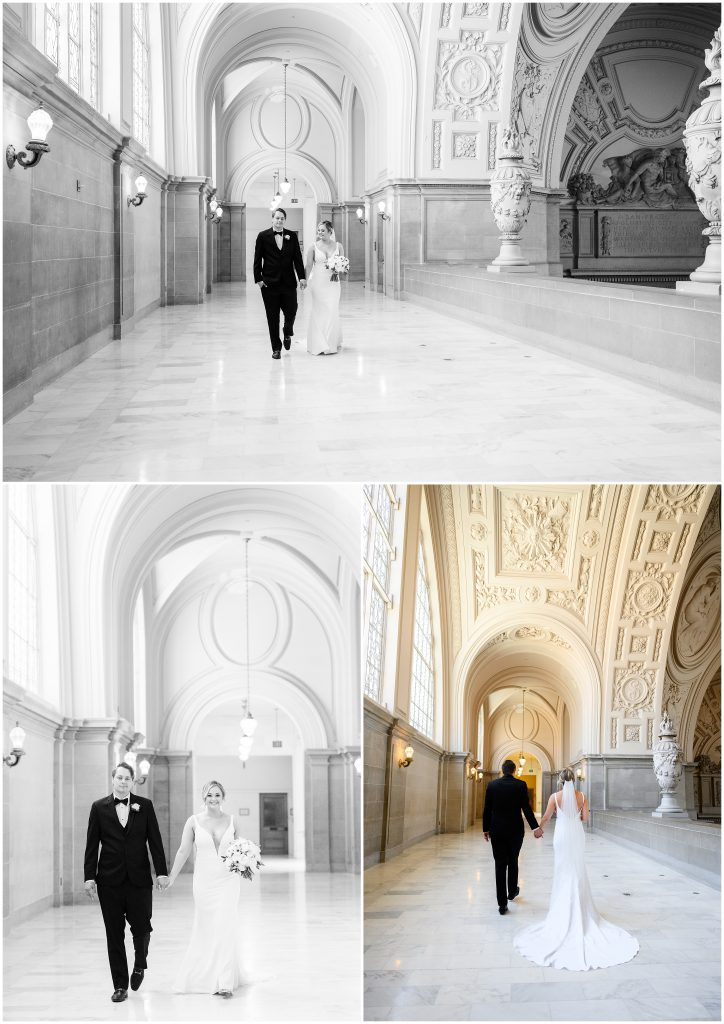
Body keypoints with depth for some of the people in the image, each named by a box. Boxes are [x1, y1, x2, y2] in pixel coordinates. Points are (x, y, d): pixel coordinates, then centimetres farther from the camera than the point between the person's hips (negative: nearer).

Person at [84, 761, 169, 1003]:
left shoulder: (144, 806, 4)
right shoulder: (99, 808, 4)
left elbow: (155, 841, 3)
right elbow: (92, 845, 3)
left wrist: (161, 872, -3)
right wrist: (89, 877, -3)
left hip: (139, 879, 0)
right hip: (110, 881, 0)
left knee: (141, 927, 0)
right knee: (114, 934, 2)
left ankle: (140, 964, 31)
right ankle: (120, 986, 9)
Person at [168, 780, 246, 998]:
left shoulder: (231, 821, 3)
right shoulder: (194, 821, 0)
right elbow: (183, 851, 2)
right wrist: (171, 877, 0)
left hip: (228, 880, 0)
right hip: (204, 880, 0)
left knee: (225, 928, -8)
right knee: (206, 929, 7)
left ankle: (225, 982, -7)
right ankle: (206, 975, 27)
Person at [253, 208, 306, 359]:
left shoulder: (292, 236, 7)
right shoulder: (263, 236, 2)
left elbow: (297, 258, 6)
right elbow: (257, 260, 2)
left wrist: (302, 277, -3)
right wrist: (258, 279, -6)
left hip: (288, 283, 1)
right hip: (269, 283, -1)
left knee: (291, 312, 1)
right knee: (273, 318, 2)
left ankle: (287, 334, 34)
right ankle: (276, 348, 11)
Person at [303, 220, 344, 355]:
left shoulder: (338, 246, 4)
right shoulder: (314, 247, -1)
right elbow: (309, 266, 0)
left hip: (333, 282, 1)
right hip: (318, 282, -1)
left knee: (332, 312, 0)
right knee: (319, 312, -1)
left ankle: (331, 343, 12)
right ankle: (319, 345, 3)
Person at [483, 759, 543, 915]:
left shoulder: (492, 785, -2)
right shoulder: (520, 785, -6)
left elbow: (487, 809, 1)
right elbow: (526, 808, -11)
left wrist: (486, 829, 10)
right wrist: (535, 827, -8)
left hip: (497, 831, 0)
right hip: (515, 830, 0)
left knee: (500, 865, 1)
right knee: (513, 862, 20)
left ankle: (502, 904, -4)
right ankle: (512, 892, 38)